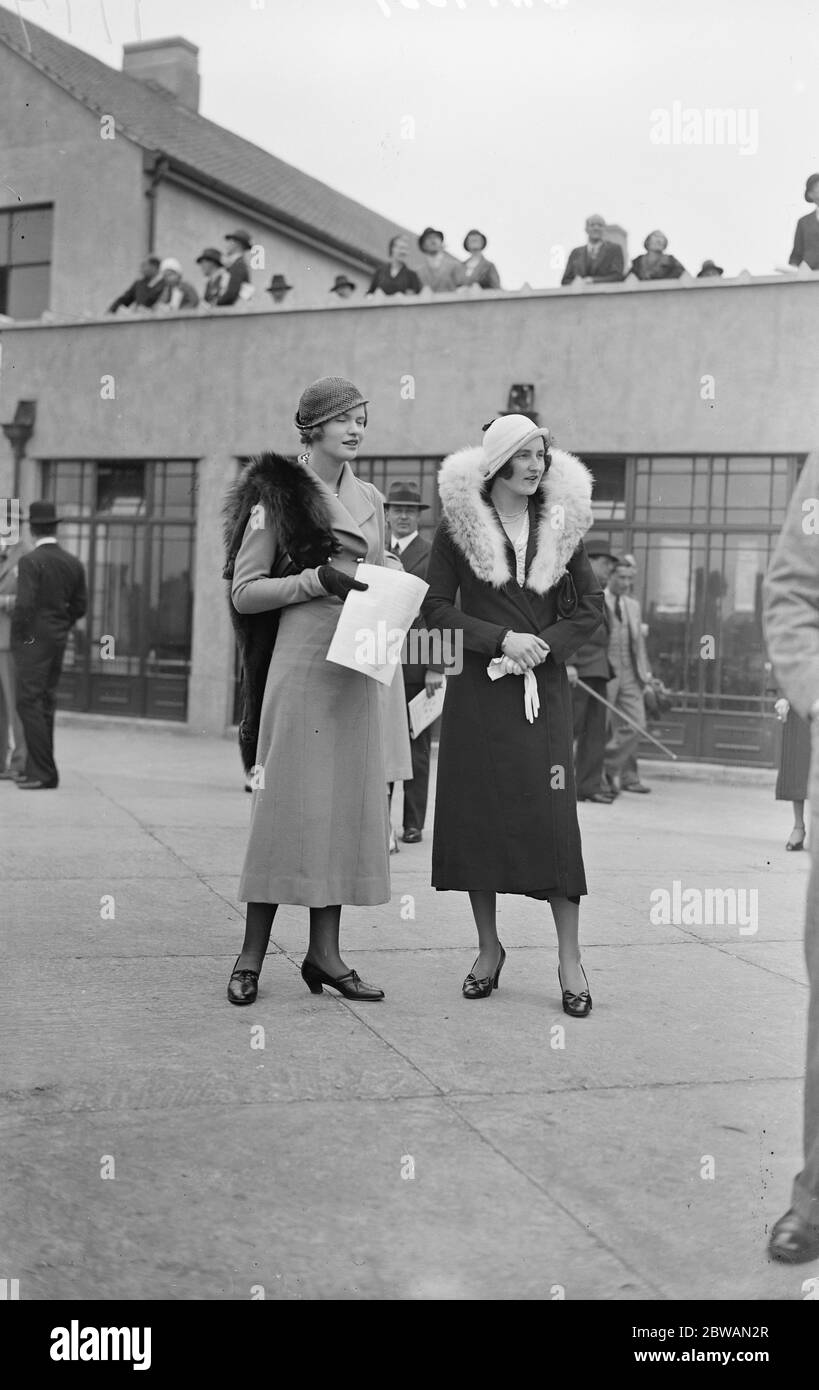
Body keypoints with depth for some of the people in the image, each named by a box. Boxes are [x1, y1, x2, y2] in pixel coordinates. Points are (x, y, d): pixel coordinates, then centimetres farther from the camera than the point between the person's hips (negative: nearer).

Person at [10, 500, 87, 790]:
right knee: (44, 706, 12)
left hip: (33, 640, -7)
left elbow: (24, 604, -20)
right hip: (58, 641, 7)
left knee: (29, 704, -7)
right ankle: (38, 769, 14)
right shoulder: (74, 563, 8)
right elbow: (80, 605, 11)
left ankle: (44, 773, -12)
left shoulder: (29, 561, -13)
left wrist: (16, 636, -7)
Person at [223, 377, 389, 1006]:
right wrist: (317, 580, -15)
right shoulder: (278, 496, -2)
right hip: (300, 663, -6)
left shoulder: (371, 500, 16)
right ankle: (252, 954, 3)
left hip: (356, 666, 6)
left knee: (346, 801, 4)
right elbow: (244, 593, -5)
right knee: (287, 798, -6)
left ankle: (324, 953, 11)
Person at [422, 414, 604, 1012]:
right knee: (477, 814, 2)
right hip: (478, 688, 0)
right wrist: (501, 639, -12)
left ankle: (570, 960, 2)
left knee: (553, 815, -5)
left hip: (544, 687, 1)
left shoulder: (562, 523, 7)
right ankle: (489, 948, 17)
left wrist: (542, 645, -10)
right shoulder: (459, 525, 1)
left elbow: (591, 607, 6)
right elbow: (436, 607, -1)